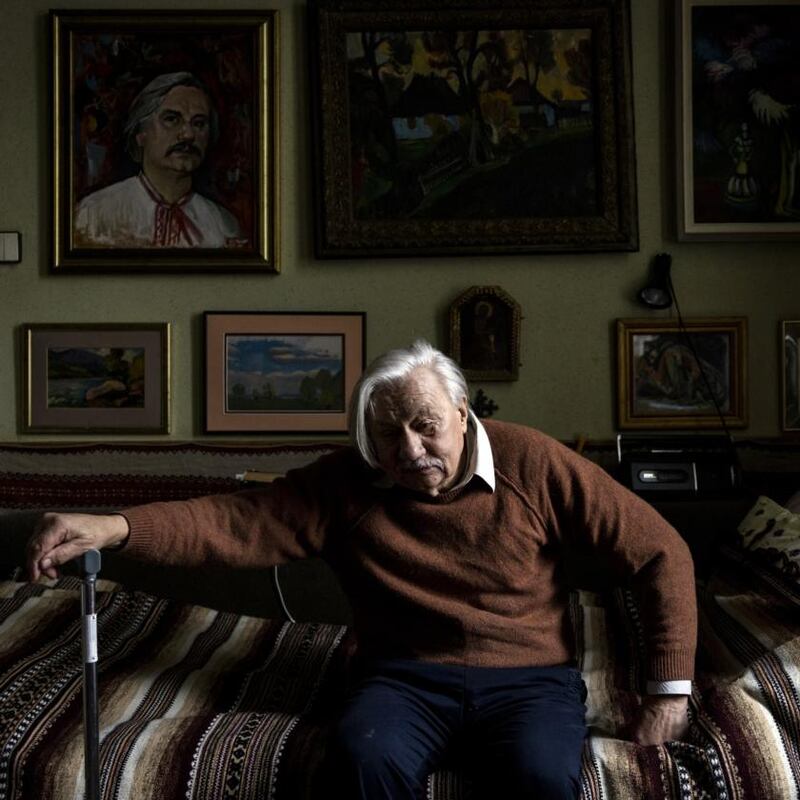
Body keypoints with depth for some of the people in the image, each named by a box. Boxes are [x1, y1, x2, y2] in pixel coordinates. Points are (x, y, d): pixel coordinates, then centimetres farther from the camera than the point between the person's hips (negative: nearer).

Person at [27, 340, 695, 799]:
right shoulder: (347, 485, 0)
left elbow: (661, 553, -1)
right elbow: (239, 522, -11)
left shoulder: (533, 465, -4)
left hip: (529, 678, 0)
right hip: (407, 677, 1)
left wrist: (670, 688, -4)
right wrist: (115, 527, -27)